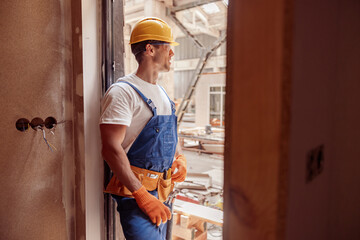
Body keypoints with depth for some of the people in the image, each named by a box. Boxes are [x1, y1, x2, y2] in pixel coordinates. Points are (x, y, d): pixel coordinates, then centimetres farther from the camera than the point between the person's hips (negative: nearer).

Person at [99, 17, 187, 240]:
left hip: (164, 190, 8)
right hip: (135, 192, -8)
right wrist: (142, 195, -22)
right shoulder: (123, 92, -15)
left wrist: (180, 158, 3)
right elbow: (111, 148, -22)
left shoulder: (162, 93, 13)